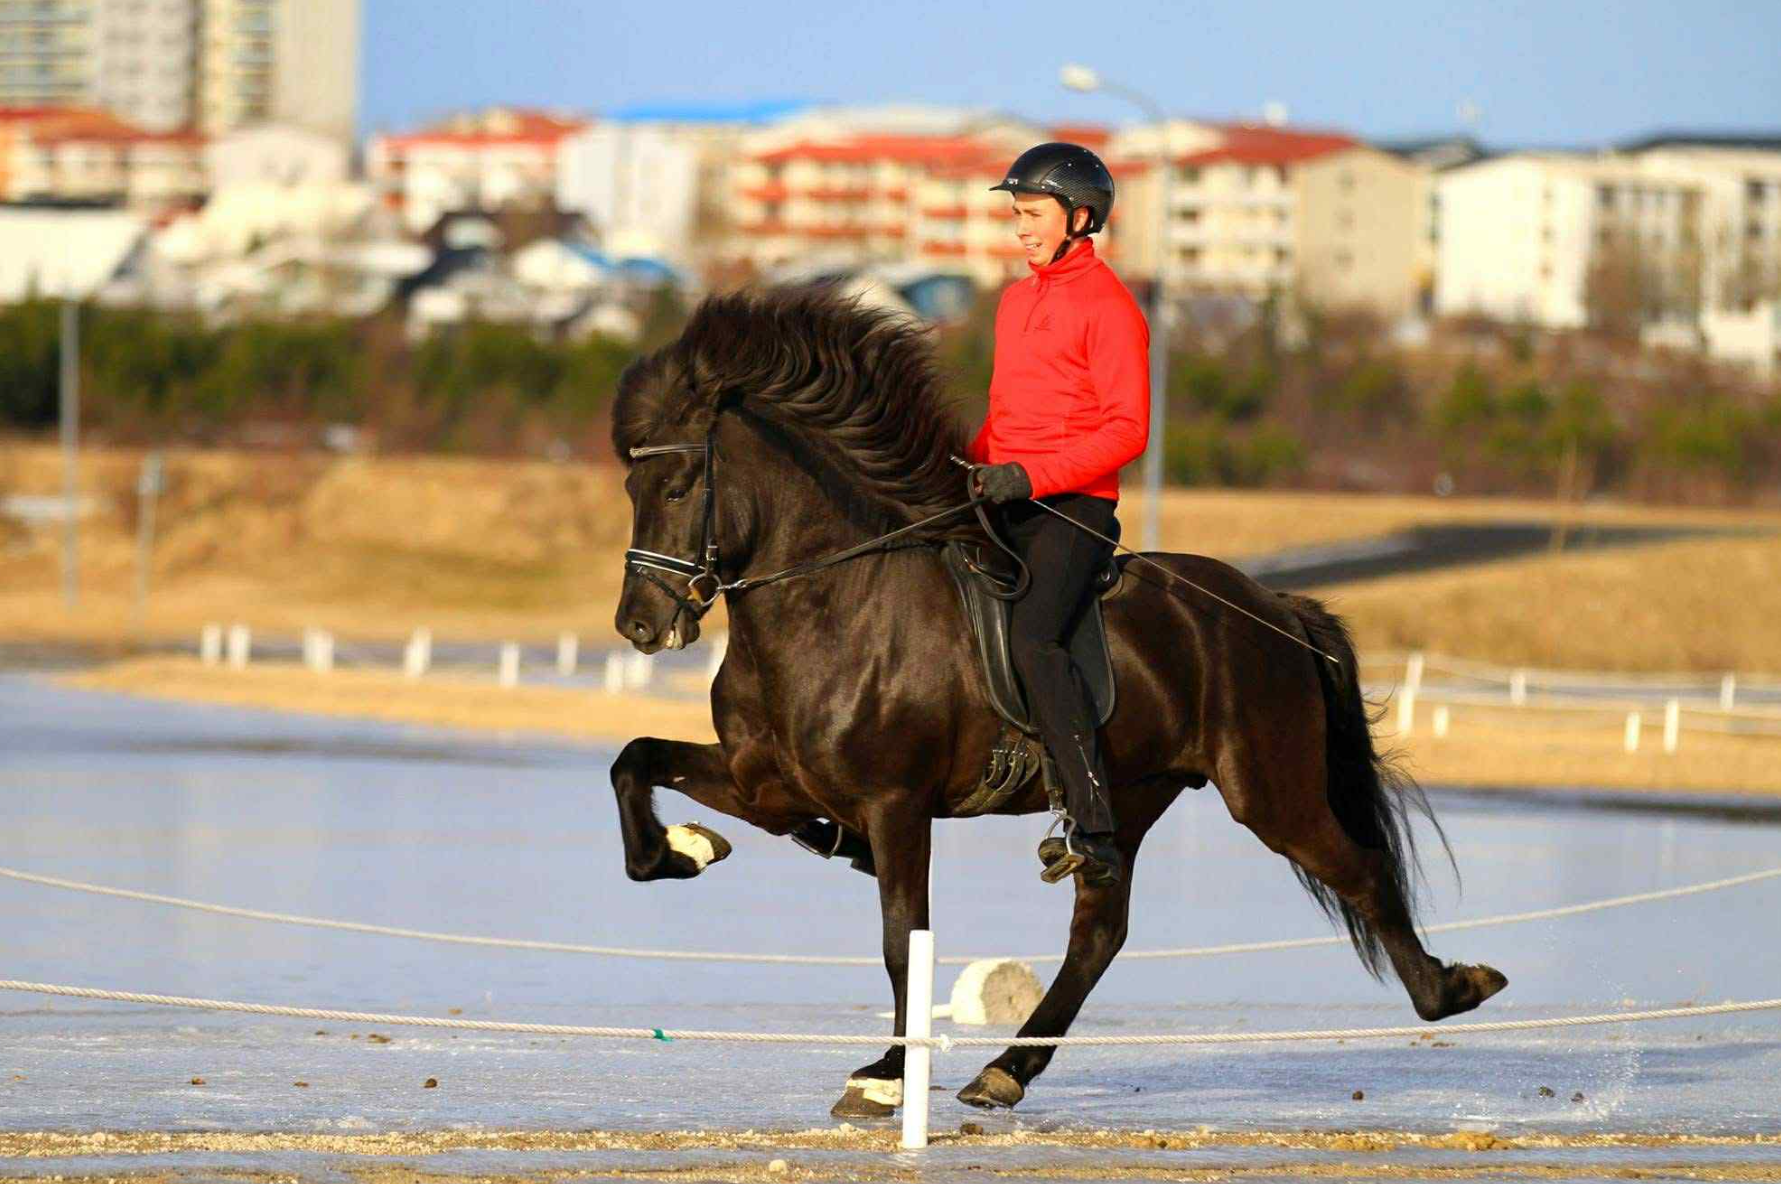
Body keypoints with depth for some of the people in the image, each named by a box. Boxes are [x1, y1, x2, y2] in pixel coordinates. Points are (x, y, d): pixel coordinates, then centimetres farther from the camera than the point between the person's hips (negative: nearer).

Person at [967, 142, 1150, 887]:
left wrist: (1029, 477, -21)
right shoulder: (1016, 300, 20)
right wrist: (971, 465, 10)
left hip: (1073, 506, -9)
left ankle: (1094, 830, -33)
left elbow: (1127, 430, -13)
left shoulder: (1108, 308, -6)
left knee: (1033, 637, -29)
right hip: (1003, 500, 9)